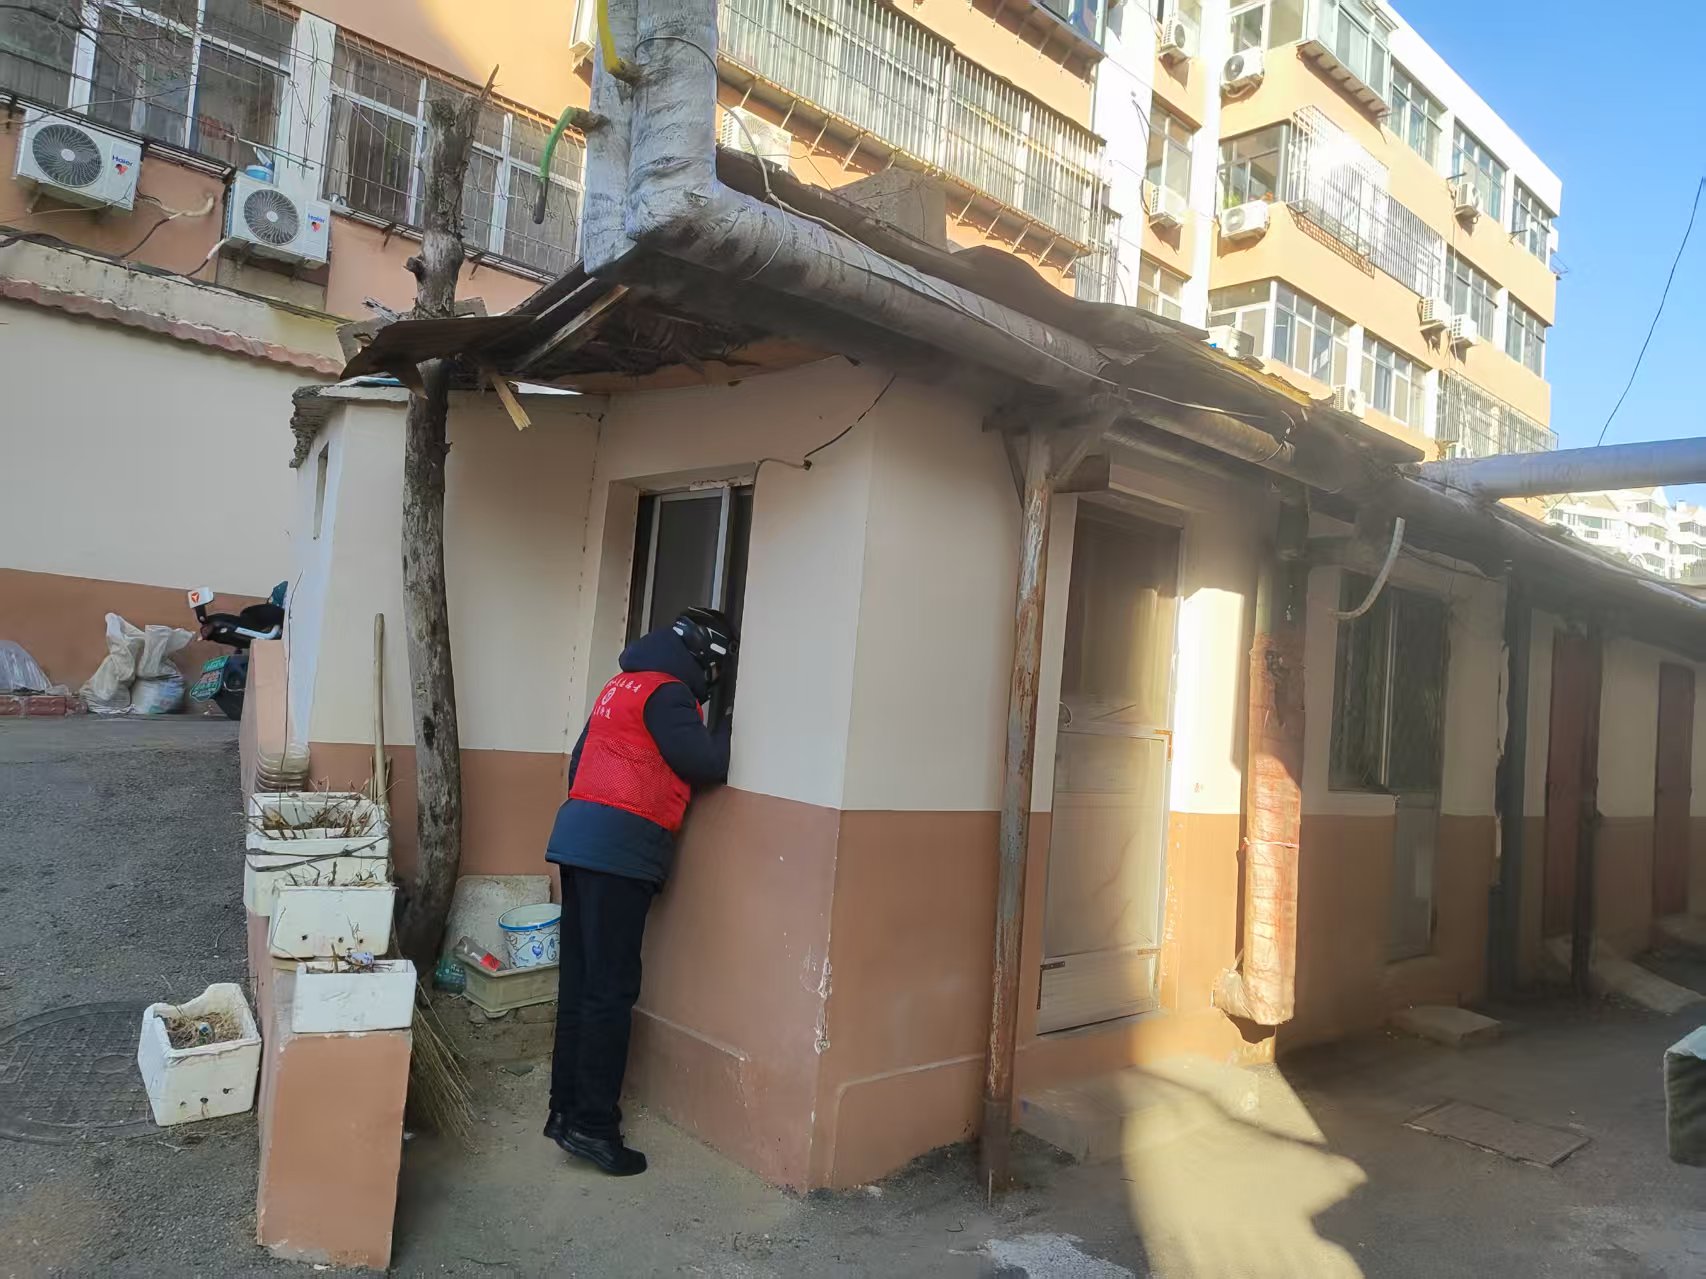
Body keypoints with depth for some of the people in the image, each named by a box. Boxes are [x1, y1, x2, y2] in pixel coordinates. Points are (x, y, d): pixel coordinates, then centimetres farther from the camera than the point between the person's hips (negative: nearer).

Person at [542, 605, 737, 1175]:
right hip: (619, 848, -9)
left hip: (581, 836, 9)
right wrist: (728, 731, 5)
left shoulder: (623, 684, 20)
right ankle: (592, 1124, -1)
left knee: (579, 981, 11)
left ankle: (567, 1109, 18)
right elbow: (705, 764, -14)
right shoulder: (667, 692, -8)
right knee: (611, 988, -5)